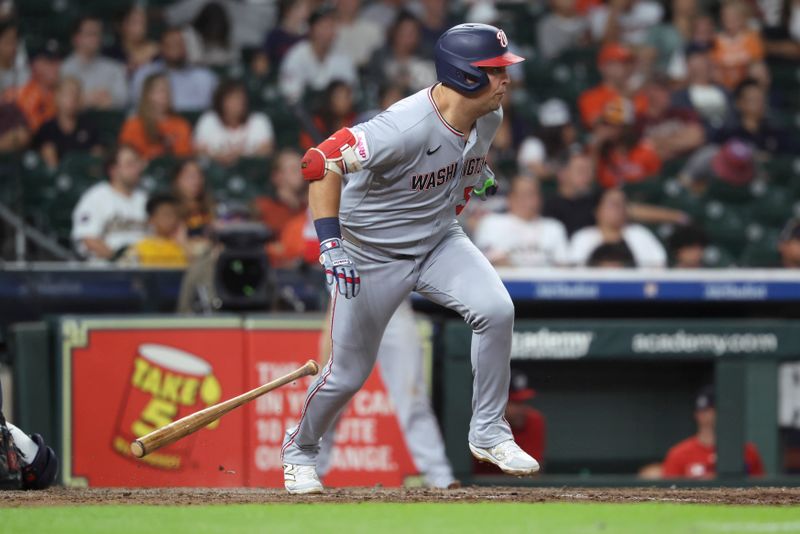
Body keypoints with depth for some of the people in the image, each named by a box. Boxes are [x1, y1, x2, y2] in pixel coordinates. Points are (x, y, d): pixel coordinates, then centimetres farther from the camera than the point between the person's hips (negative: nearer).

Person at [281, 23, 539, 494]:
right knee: (349, 372, 5)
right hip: (372, 256, -5)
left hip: (440, 241, 5)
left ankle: (490, 434, -5)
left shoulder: (489, 117, -9)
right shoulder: (407, 128, -34)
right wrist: (331, 244, -38)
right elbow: (321, 163, -34)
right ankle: (300, 449, 35)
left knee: (496, 310, -20)